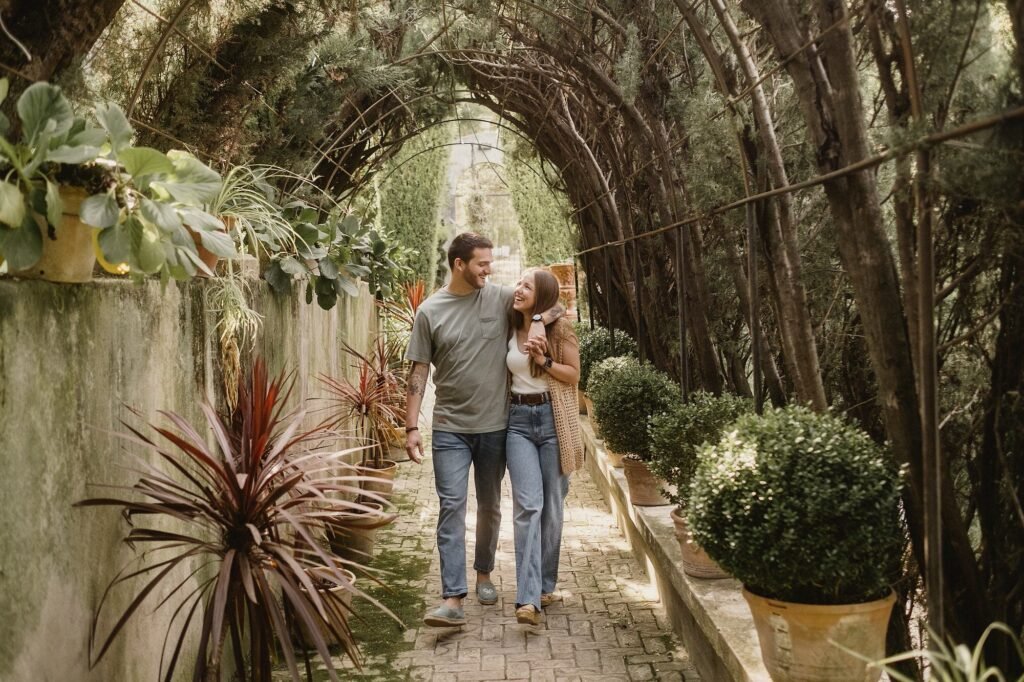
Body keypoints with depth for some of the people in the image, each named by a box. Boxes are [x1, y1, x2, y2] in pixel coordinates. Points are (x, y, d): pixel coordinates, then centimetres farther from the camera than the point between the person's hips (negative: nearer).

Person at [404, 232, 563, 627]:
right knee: (452, 508, -7)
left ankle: (484, 573, 36)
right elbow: (419, 372, 0)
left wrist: (539, 321, -16)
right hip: (450, 428, -2)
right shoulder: (430, 311, -2)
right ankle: (453, 600, -7)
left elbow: (557, 305, 7)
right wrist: (412, 427, -5)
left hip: (494, 425, 2)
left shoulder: (501, 298, 1)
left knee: (489, 506, 15)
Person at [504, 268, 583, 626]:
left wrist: (544, 360, -14)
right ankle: (528, 598, -14)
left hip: (553, 419, -2)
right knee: (528, 505, -10)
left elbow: (573, 375, -2)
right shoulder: (510, 332, 10)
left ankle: (545, 585, 22)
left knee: (552, 506, 6)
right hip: (519, 420, 2)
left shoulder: (560, 329, -1)